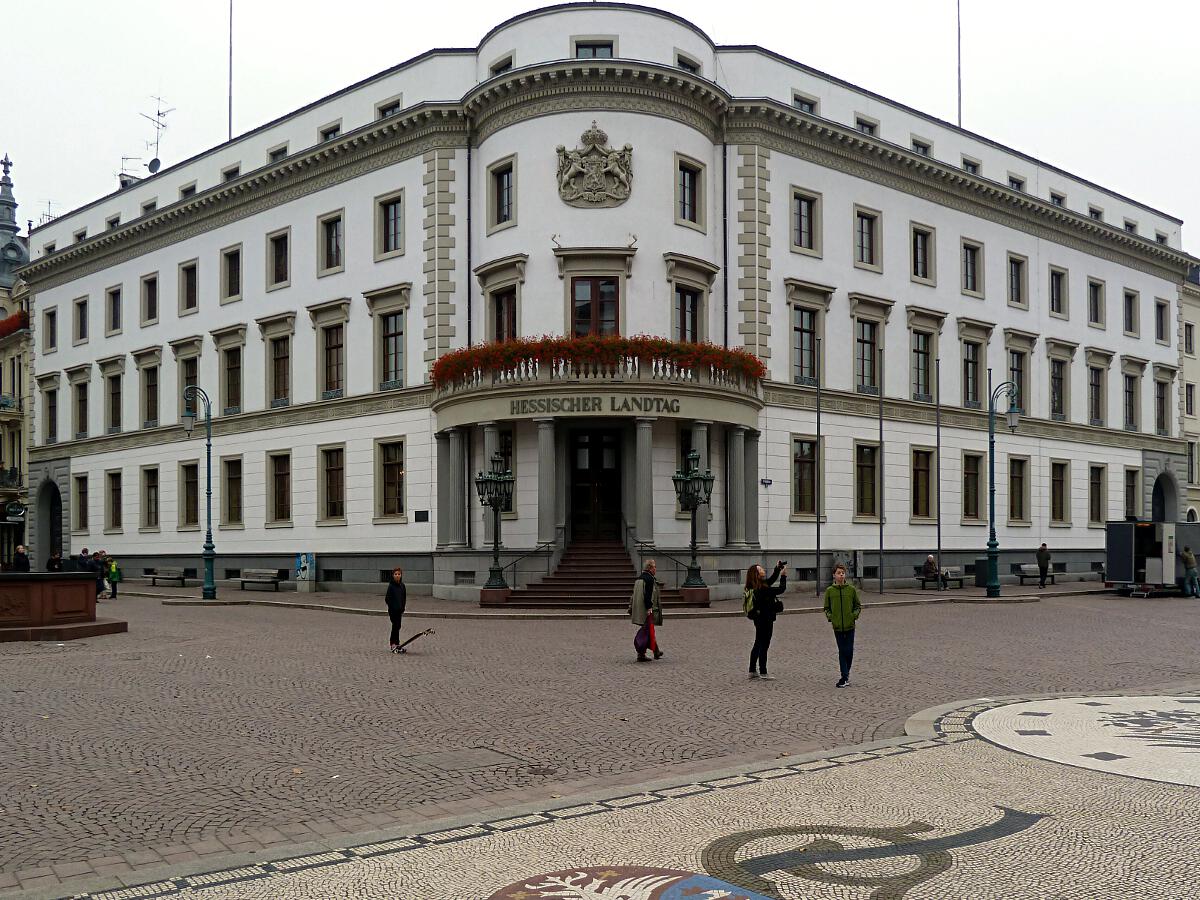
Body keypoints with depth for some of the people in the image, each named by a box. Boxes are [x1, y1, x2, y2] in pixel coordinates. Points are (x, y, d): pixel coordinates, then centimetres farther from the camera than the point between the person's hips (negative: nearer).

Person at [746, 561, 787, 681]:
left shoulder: (756, 587, 4)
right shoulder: (762, 589, -24)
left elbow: (772, 580, 20)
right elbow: (781, 589, -20)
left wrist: (778, 569, 14)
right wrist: (783, 575, -10)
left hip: (760, 619, 9)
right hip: (766, 620, -9)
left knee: (758, 644, 16)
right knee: (764, 645, -1)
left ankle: (752, 671, 22)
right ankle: (763, 673, 6)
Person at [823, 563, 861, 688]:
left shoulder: (852, 589, 1)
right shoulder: (829, 591, 2)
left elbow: (858, 606, 10)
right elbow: (827, 608, 11)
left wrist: (855, 614, -7)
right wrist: (830, 616, -7)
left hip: (850, 625, 0)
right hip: (837, 626, 0)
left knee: (849, 651, 3)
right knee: (842, 651, 2)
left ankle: (846, 675, 22)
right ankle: (845, 678, 5)